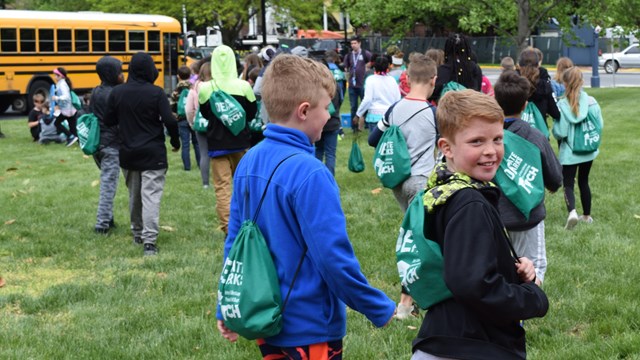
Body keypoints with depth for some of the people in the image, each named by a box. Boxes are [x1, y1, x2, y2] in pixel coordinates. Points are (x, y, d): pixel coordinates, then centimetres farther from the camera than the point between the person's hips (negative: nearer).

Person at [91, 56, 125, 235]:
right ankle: (102, 223, -2)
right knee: (109, 184, -3)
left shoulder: (95, 92, 9)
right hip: (111, 145, -8)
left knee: (106, 181, 17)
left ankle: (107, 218, 19)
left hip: (95, 143, 8)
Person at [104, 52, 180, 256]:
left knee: (134, 195, 19)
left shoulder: (117, 93, -2)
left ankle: (137, 233, 32)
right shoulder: (156, 93, -12)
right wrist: (175, 141, 2)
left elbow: (108, 121, 4)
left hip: (128, 153, 4)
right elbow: (169, 121, -16)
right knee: (151, 196, -6)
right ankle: (149, 241, -13)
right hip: (153, 154, -4)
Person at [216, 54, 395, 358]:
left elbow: (234, 240, 6)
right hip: (309, 327, -7)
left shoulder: (248, 163, 0)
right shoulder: (310, 173, -23)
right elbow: (333, 256, -23)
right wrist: (380, 310, -11)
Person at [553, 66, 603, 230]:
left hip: (569, 152, -4)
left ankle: (572, 211, -23)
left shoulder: (562, 105, -17)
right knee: (583, 181, 21)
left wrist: (560, 136, 7)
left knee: (568, 184, 3)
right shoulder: (591, 102, -9)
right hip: (588, 150, 4)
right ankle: (587, 215, 32)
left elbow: (559, 132, -16)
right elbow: (600, 125, -1)